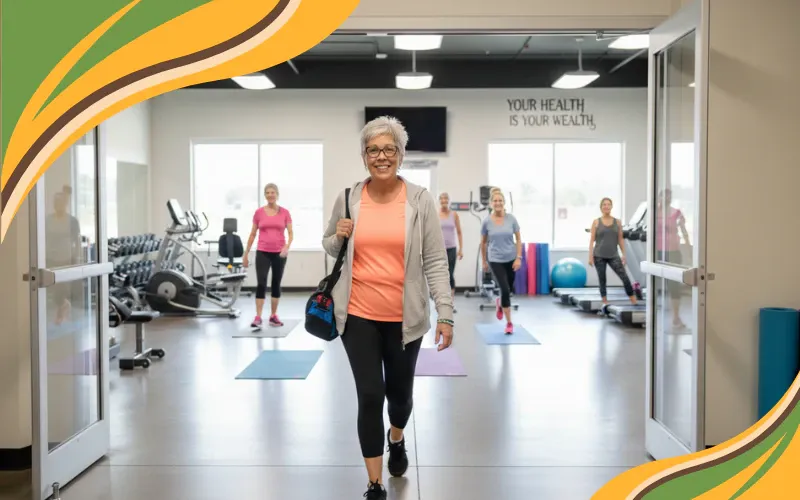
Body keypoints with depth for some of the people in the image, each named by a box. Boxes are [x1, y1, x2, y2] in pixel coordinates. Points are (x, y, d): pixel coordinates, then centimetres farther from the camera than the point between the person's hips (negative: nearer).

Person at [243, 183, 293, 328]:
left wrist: (287, 247, -19)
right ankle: (258, 317, -11)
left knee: (276, 284, 9)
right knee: (261, 284, -11)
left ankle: (273, 316, 18)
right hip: (263, 253, -1)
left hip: (279, 253, 1)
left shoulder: (285, 212, 1)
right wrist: (246, 254, 7)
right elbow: (252, 234, 8)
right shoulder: (259, 212, 2)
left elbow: (290, 233, 0)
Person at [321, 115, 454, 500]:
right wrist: (338, 237, -9)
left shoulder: (420, 200, -5)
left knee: (400, 392, 16)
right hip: (358, 315, 0)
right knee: (370, 396, -2)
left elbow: (435, 261, -5)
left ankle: (396, 439, 51)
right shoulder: (347, 198, 0)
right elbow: (329, 247, 14)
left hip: (404, 317, 0)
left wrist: (445, 314, -10)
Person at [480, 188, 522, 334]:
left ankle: (500, 303, 50)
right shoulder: (487, 221, -8)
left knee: (509, 290, 14)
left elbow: (518, 239, -1)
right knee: (505, 290, -12)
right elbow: (483, 242, 5)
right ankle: (509, 323, 0)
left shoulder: (511, 219, -7)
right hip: (495, 260, -2)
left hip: (511, 259, 2)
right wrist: (484, 261, 10)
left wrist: (519, 257, -8)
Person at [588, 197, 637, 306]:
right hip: (599, 256, -1)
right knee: (602, 279, 4)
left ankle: (634, 302, -2)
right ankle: (605, 303, 14)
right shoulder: (596, 222, 1)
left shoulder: (617, 222, 6)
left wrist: (624, 254, 3)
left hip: (613, 256, 1)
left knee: (625, 277, -8)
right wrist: (590, 256, -7)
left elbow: (620, 239, 8)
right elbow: (592, 240, -1)